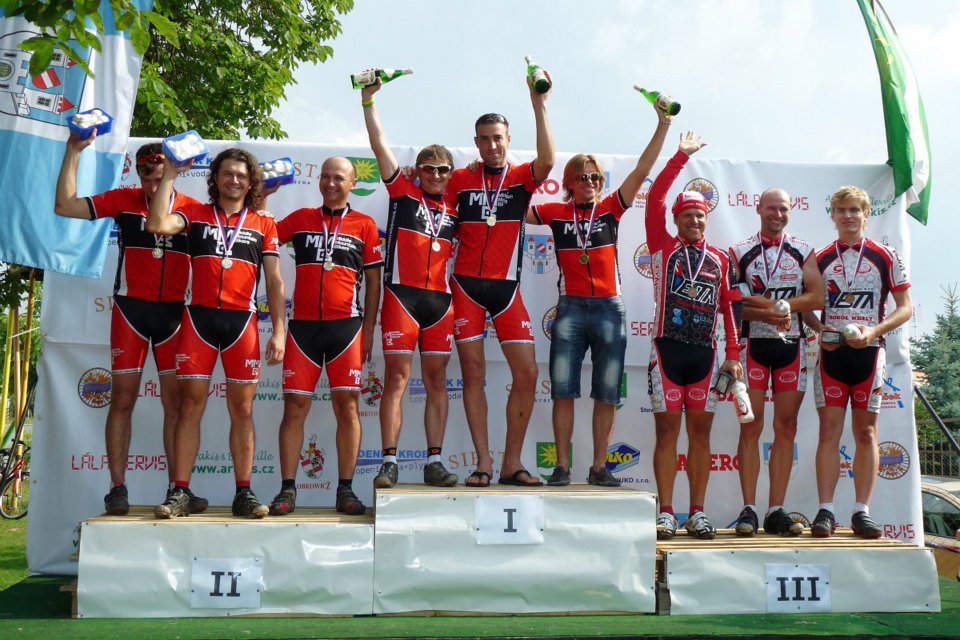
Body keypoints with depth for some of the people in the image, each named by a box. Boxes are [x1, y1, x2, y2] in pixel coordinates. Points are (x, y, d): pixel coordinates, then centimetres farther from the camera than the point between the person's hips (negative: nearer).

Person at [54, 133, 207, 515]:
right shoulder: (124, 200, 4)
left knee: (176, 401, 1)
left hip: (173, 312, 0)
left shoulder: (194, 209, 3)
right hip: (130, 309, 0)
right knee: (123, 398, 1)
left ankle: (177, 487, 6)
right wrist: (74, 152, -3)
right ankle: (118, 488, 6)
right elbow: (66, 206, -1)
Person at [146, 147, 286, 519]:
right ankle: (180, 492, 3)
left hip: (242, 321, 0)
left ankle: (244, 494, 7)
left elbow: (274, 282, 8)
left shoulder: (263, 225, 11)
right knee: (191, 405, -1)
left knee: (243, 409, 2)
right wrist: (169, 174, -4)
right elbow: (157, 225, -10)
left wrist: (279, 331, 0)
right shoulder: (196, 214, 11)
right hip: (199, 318, 0)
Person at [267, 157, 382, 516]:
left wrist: (369, 331, 2)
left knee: (347, 407, -1)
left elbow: (373, 281, 7)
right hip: (303, 325, 2)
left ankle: (345, 490, 6)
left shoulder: (365, 225, 8)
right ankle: (287, 489, 5)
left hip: (346, 325, -1)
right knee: (294, 407, 0)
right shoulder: (300, 219, 14)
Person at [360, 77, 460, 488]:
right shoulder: (403, 192, 8)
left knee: (436, 382, 4)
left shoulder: (455, 210, 15)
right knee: (397, 379, -5)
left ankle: (434, 462, 8)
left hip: (440, 300, 3)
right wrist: (368, 101, -1)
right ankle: (389, 462, -2)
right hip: (401, 295, -3)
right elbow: (379, 144, 3)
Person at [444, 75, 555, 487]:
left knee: (527, 373, -4)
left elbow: (547, 161, -15)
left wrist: (538, 105, -19)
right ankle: (483, 462, 7)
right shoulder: (459, 180, 8)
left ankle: (512, 462, 8)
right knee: (473, 372, 0)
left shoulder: (522, 177, 6)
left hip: (506, 288, 1)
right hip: (466, 286, 0)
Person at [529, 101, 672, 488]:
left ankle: (599, 467, 12)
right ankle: (562, 466, 6)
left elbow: (642, 170, 3)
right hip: (571, 308, -1)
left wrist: (663, 125, -1)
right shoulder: (556, 213, 7)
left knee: (607, 394, 4)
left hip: (609, 309, 1)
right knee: (563, 391, -1)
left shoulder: (610, 209, 7)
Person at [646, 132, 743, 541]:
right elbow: (654, 198, -2)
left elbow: (731, 307, 11)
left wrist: (734, 353, 4)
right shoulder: (663, 247, 6)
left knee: (700, 433, 5)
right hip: (667, 350, -2)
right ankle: (666, 514, 4)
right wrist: (681, 156, -2)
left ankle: (697, 514, 12)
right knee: (667, 431, -1)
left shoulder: (721, 260, 13)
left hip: (705, 354, 3)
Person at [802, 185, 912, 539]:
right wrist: (820, 329, -8)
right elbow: (806, 306, 12)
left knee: (866, 432, 3)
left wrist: (873, 331, -13)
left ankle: (862, 511, 9)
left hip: (869, 351, -1)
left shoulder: (885, 257, 4)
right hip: (831, 352, 1)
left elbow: (905, 307, 3)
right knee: (829, 430, -3)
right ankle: (825, 511, 0)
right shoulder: (819, 259, 8)